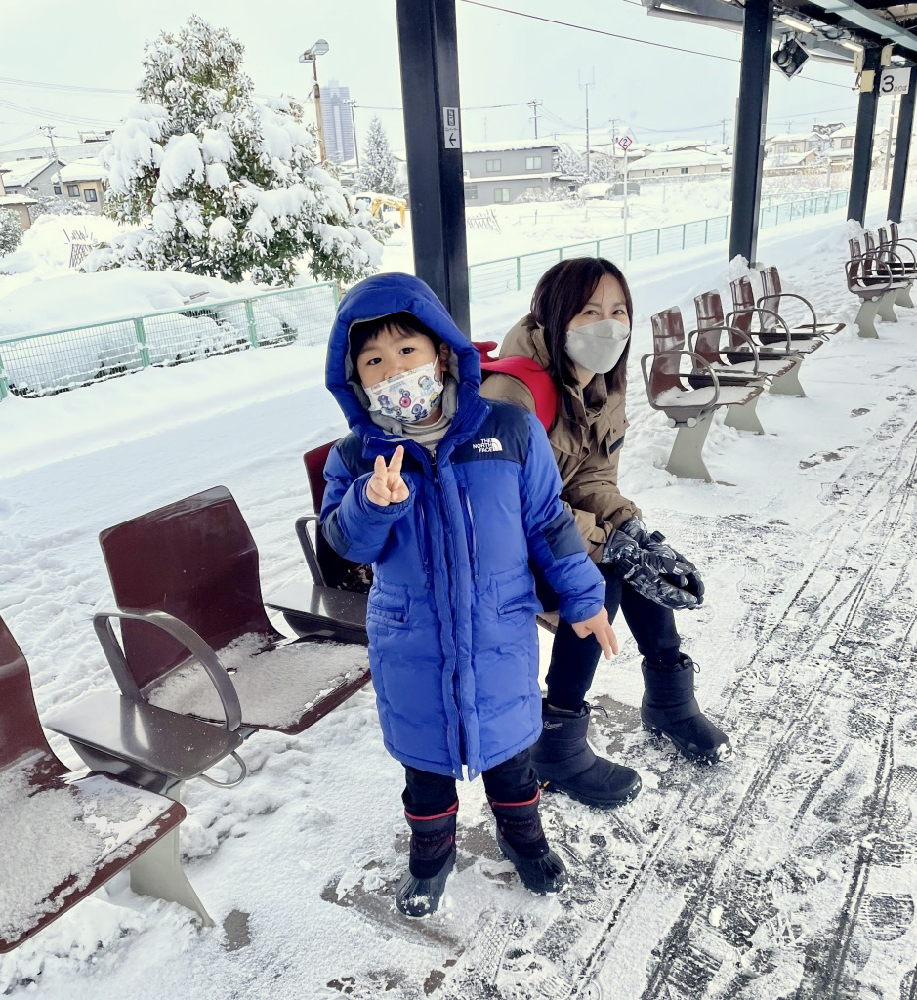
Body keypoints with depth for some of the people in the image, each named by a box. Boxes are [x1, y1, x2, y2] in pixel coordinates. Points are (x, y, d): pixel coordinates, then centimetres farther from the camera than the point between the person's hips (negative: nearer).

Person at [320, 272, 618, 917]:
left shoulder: (510, 431, -11)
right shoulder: (357, 457, -9)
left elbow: (548, 520, -3)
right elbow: (345, 540, -15)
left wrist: (583, 597, 3)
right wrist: (373, 503, -36)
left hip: (500, 633, 0)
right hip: (410, 646, 1)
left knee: (508, 740, 20)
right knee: (424, 751, 20)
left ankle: (522, 834, 51)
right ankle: (431, 852, 48)